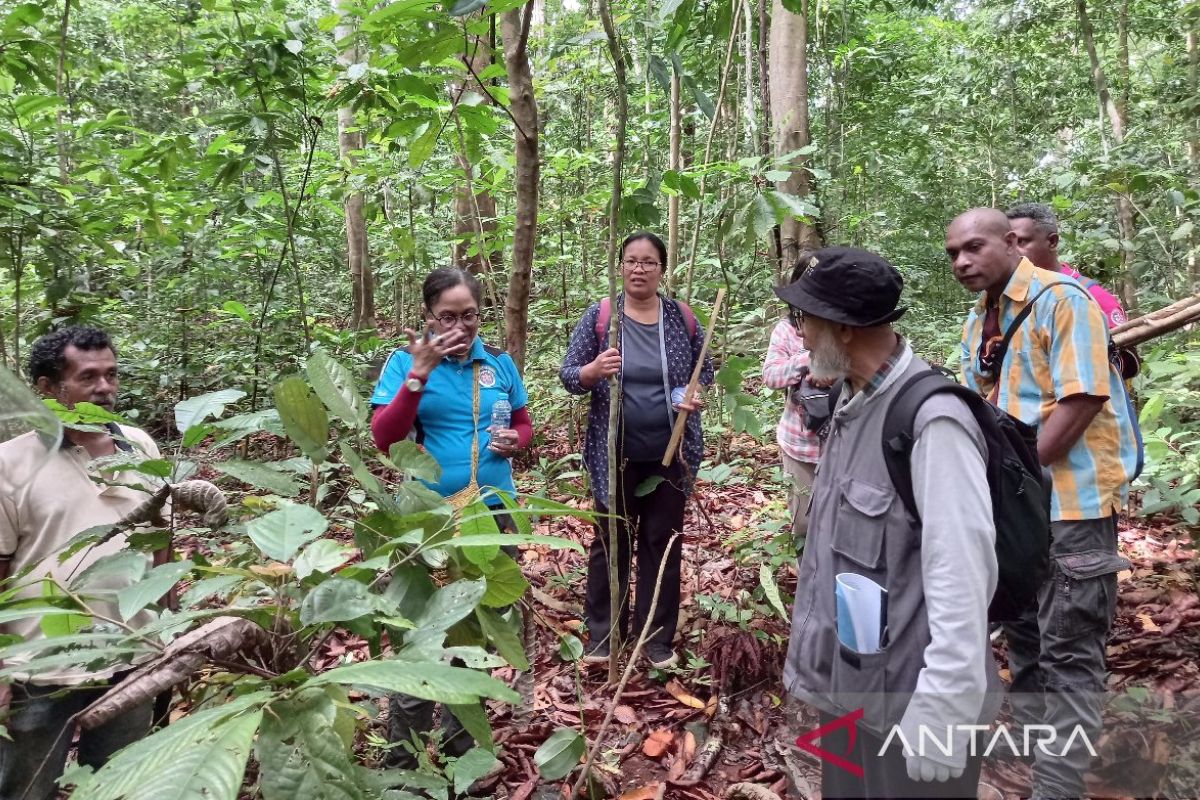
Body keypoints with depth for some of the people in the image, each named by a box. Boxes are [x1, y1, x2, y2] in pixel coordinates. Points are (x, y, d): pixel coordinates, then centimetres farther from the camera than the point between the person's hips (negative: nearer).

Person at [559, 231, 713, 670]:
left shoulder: (683, 318, 0)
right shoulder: (599, 316, -4)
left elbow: (704, 371, 11)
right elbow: (569, 374, -4)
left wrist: (696, 396, -11)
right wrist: (594, 371, -26)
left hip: (670, 454, 1)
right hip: (616, 455, -1)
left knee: (662, 545, 11)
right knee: (610, 543, 11)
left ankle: (657, 637, 25)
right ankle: (601, 633, 26)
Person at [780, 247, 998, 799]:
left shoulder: (931, 419, -23)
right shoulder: (850, 405, 5)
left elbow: (961, 577, -24)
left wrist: (942, 713, -20)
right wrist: (816, 659, 15)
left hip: (904, 700, -8)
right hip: (845, 686, 8)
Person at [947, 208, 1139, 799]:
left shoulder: (1061, 300, -14)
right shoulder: (979, 319, 10)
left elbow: (1082, 401, -21)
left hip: (1068, 500, -8)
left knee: (1068, 651, 0)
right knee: (1024, 638, 20)